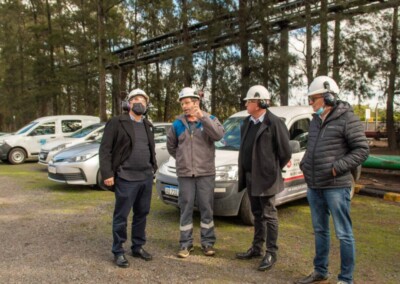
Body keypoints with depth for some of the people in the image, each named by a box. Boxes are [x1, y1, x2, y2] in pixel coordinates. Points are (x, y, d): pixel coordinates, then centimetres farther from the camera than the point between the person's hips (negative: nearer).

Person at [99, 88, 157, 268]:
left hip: (146, 178, 6)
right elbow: (105, 149, -8)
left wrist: (153, 168, 13)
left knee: (142, 214, 13)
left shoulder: (148, 125, 15)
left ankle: (138, 247, 27)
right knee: (121, 216, 3)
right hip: (126, 178, -6)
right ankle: (118, 252, 16)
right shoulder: (117, 122, -5)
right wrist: (107, 173, -14)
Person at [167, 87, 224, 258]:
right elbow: (171, 146, 18)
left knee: (206, 208, 6)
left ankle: (208, 242, 20)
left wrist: (203, 118, -26)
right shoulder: (177, 124, 5)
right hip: (185, 174, 2)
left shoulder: (210, 119, 0)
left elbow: (218, 135, -21)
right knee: (186, 209, 6)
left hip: (206, 173, -1)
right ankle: (185, 244, 16)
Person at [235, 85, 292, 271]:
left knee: (269, 215, 3)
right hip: (250, 176, 8)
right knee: (257, 214, 18)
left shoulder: (274, 123, -14)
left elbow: (285, 152, -11)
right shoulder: (247, 122, 10)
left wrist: (274, 171, 0)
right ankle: (256, 248, 30)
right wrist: (244, 172, 12)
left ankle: (271, 253, 14)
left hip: (265, 177, -7)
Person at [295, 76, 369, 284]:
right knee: (319, 231, 17)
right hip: (314, 187, 8)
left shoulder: (347, 119, -10)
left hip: (336, 186, -7)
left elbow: (362, 150, -12)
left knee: (343, 234, 2)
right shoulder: (316, 120, 12)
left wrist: (337, 167, -19)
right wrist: (304, 163, 7)